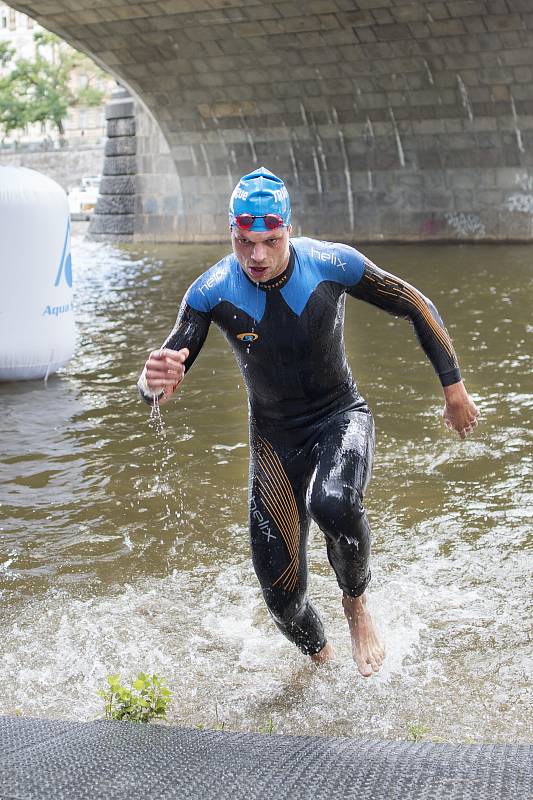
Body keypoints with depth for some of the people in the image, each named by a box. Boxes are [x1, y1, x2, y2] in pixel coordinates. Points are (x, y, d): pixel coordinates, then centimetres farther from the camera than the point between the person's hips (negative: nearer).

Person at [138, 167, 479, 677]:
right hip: (275, 438, 2)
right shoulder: (211, 293, -17)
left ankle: (356, 603, -4)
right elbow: (156, 386, -18)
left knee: (334, 504, -37)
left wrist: (454, 389, 0)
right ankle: (321, 660, 34)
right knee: (281, 594, -2)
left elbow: (416, 308, -4)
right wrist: (157, 380, -43)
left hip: (341, 418, -1)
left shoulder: (333, 264, -18)